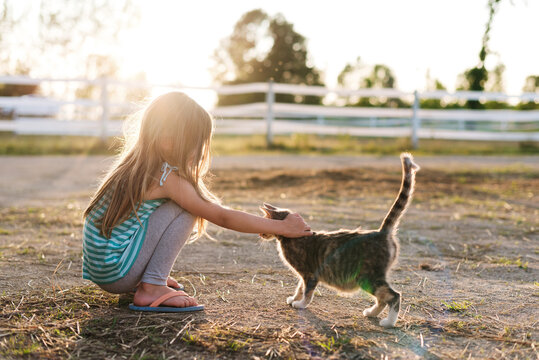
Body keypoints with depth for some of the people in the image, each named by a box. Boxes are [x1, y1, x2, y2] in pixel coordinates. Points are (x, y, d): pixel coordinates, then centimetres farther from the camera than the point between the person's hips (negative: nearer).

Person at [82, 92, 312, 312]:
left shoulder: (135, 163, 8)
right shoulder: (166, 178, -16)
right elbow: (222, 217, -11)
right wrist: (282, 226, -5)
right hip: (116, 273, -9)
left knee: (187, 201, 15)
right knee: (187, 207, -11)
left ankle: (147, 280, 16)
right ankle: (152, 289, -11)